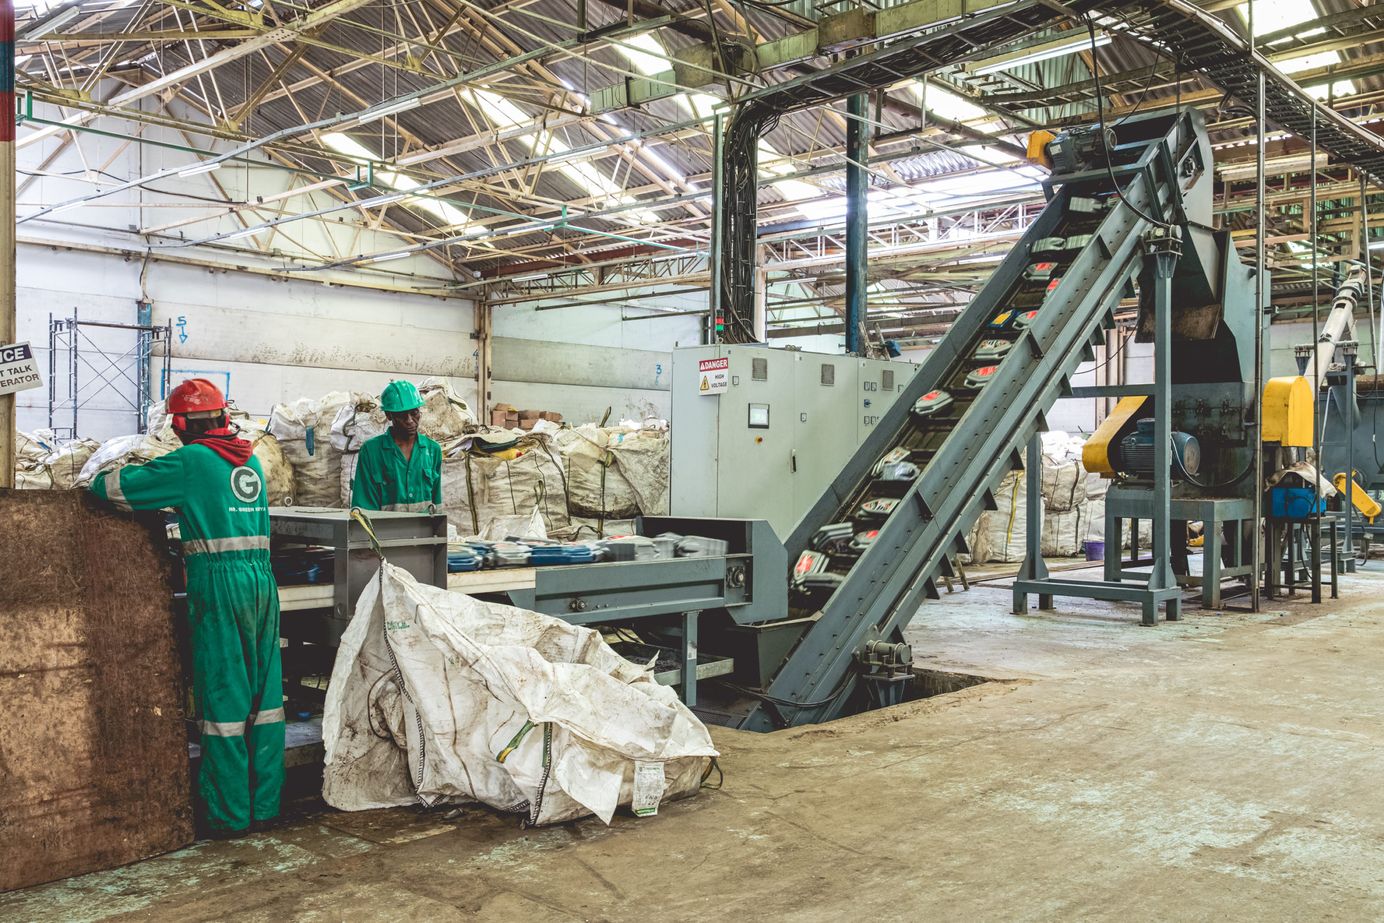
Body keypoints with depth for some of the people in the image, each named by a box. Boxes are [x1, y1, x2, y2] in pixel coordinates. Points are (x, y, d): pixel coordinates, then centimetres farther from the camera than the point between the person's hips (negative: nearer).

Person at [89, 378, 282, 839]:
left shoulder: (190, 461, -5)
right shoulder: (250, 460, 15)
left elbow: (118, 488, -2)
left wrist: (99, 480, 18)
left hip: (218, 582, -6)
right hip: (261, 577, 6)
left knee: (223, 695, 1)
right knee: (265, 693, 10)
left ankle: (229, 814, 7)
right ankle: (265, 804, 18)